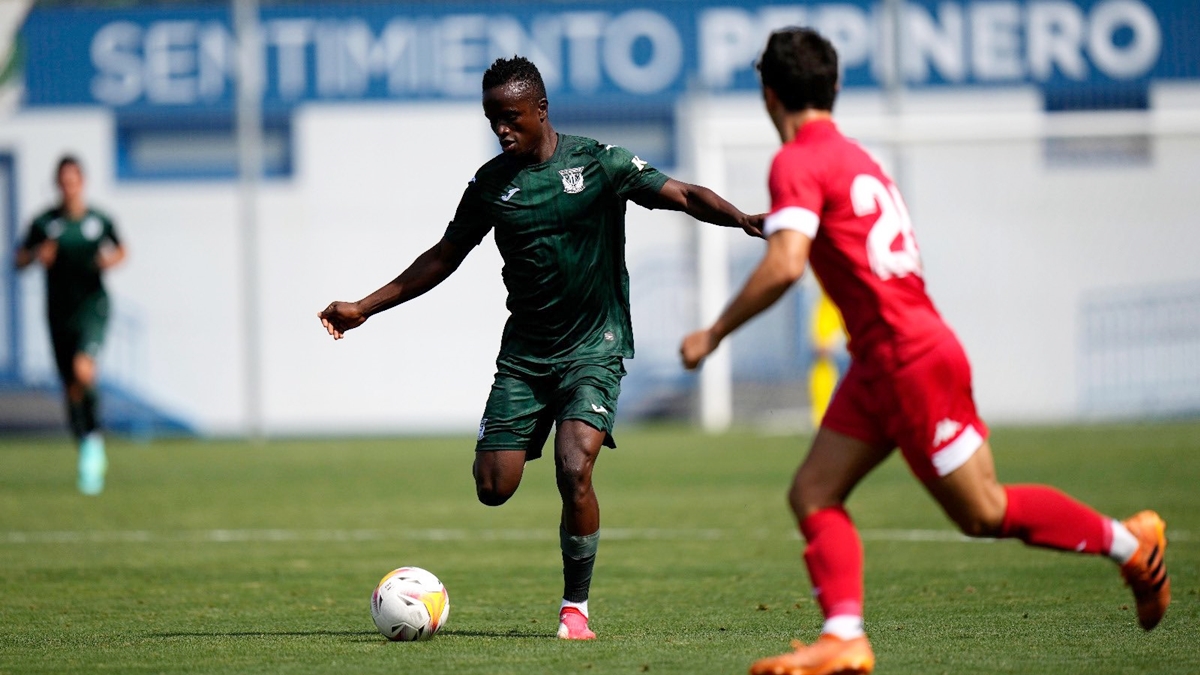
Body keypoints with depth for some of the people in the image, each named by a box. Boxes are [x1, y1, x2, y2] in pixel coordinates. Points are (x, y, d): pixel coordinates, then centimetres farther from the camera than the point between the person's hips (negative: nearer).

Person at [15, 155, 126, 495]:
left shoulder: (100, 221, -1)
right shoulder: (45, 222, 0)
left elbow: (120, 250, 16)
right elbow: (20, 260, 6)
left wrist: (113, 259, -6)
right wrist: (37, 255, -15)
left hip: (92, 306, -2)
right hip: (59, 311, 2)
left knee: (83, 370, -27)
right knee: (71, 390, 6)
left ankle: (95, 438, -8)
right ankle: (89, 457, 22)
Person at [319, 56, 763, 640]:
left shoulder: (598, 163, -6)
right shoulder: (491, 183, 4)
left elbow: (682, 196, -10)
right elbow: (444, 257, 15)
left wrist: (743, 220, -29)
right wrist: (364, 308, 13)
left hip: (594, 346, -4)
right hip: (524, 350, 4)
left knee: (574, 471, -22)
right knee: (493, 487, -5)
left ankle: (575, 608, -7)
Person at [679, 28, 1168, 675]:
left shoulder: (798, 162, -14)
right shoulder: (854, 156, 15)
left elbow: (784, 264, -25)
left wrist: (714, 333, -16)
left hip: (909, 358, -10)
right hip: (881, 364, 10)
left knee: (984, 513, 2)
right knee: (813, 494, 2)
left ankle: (1129, 542, 15)